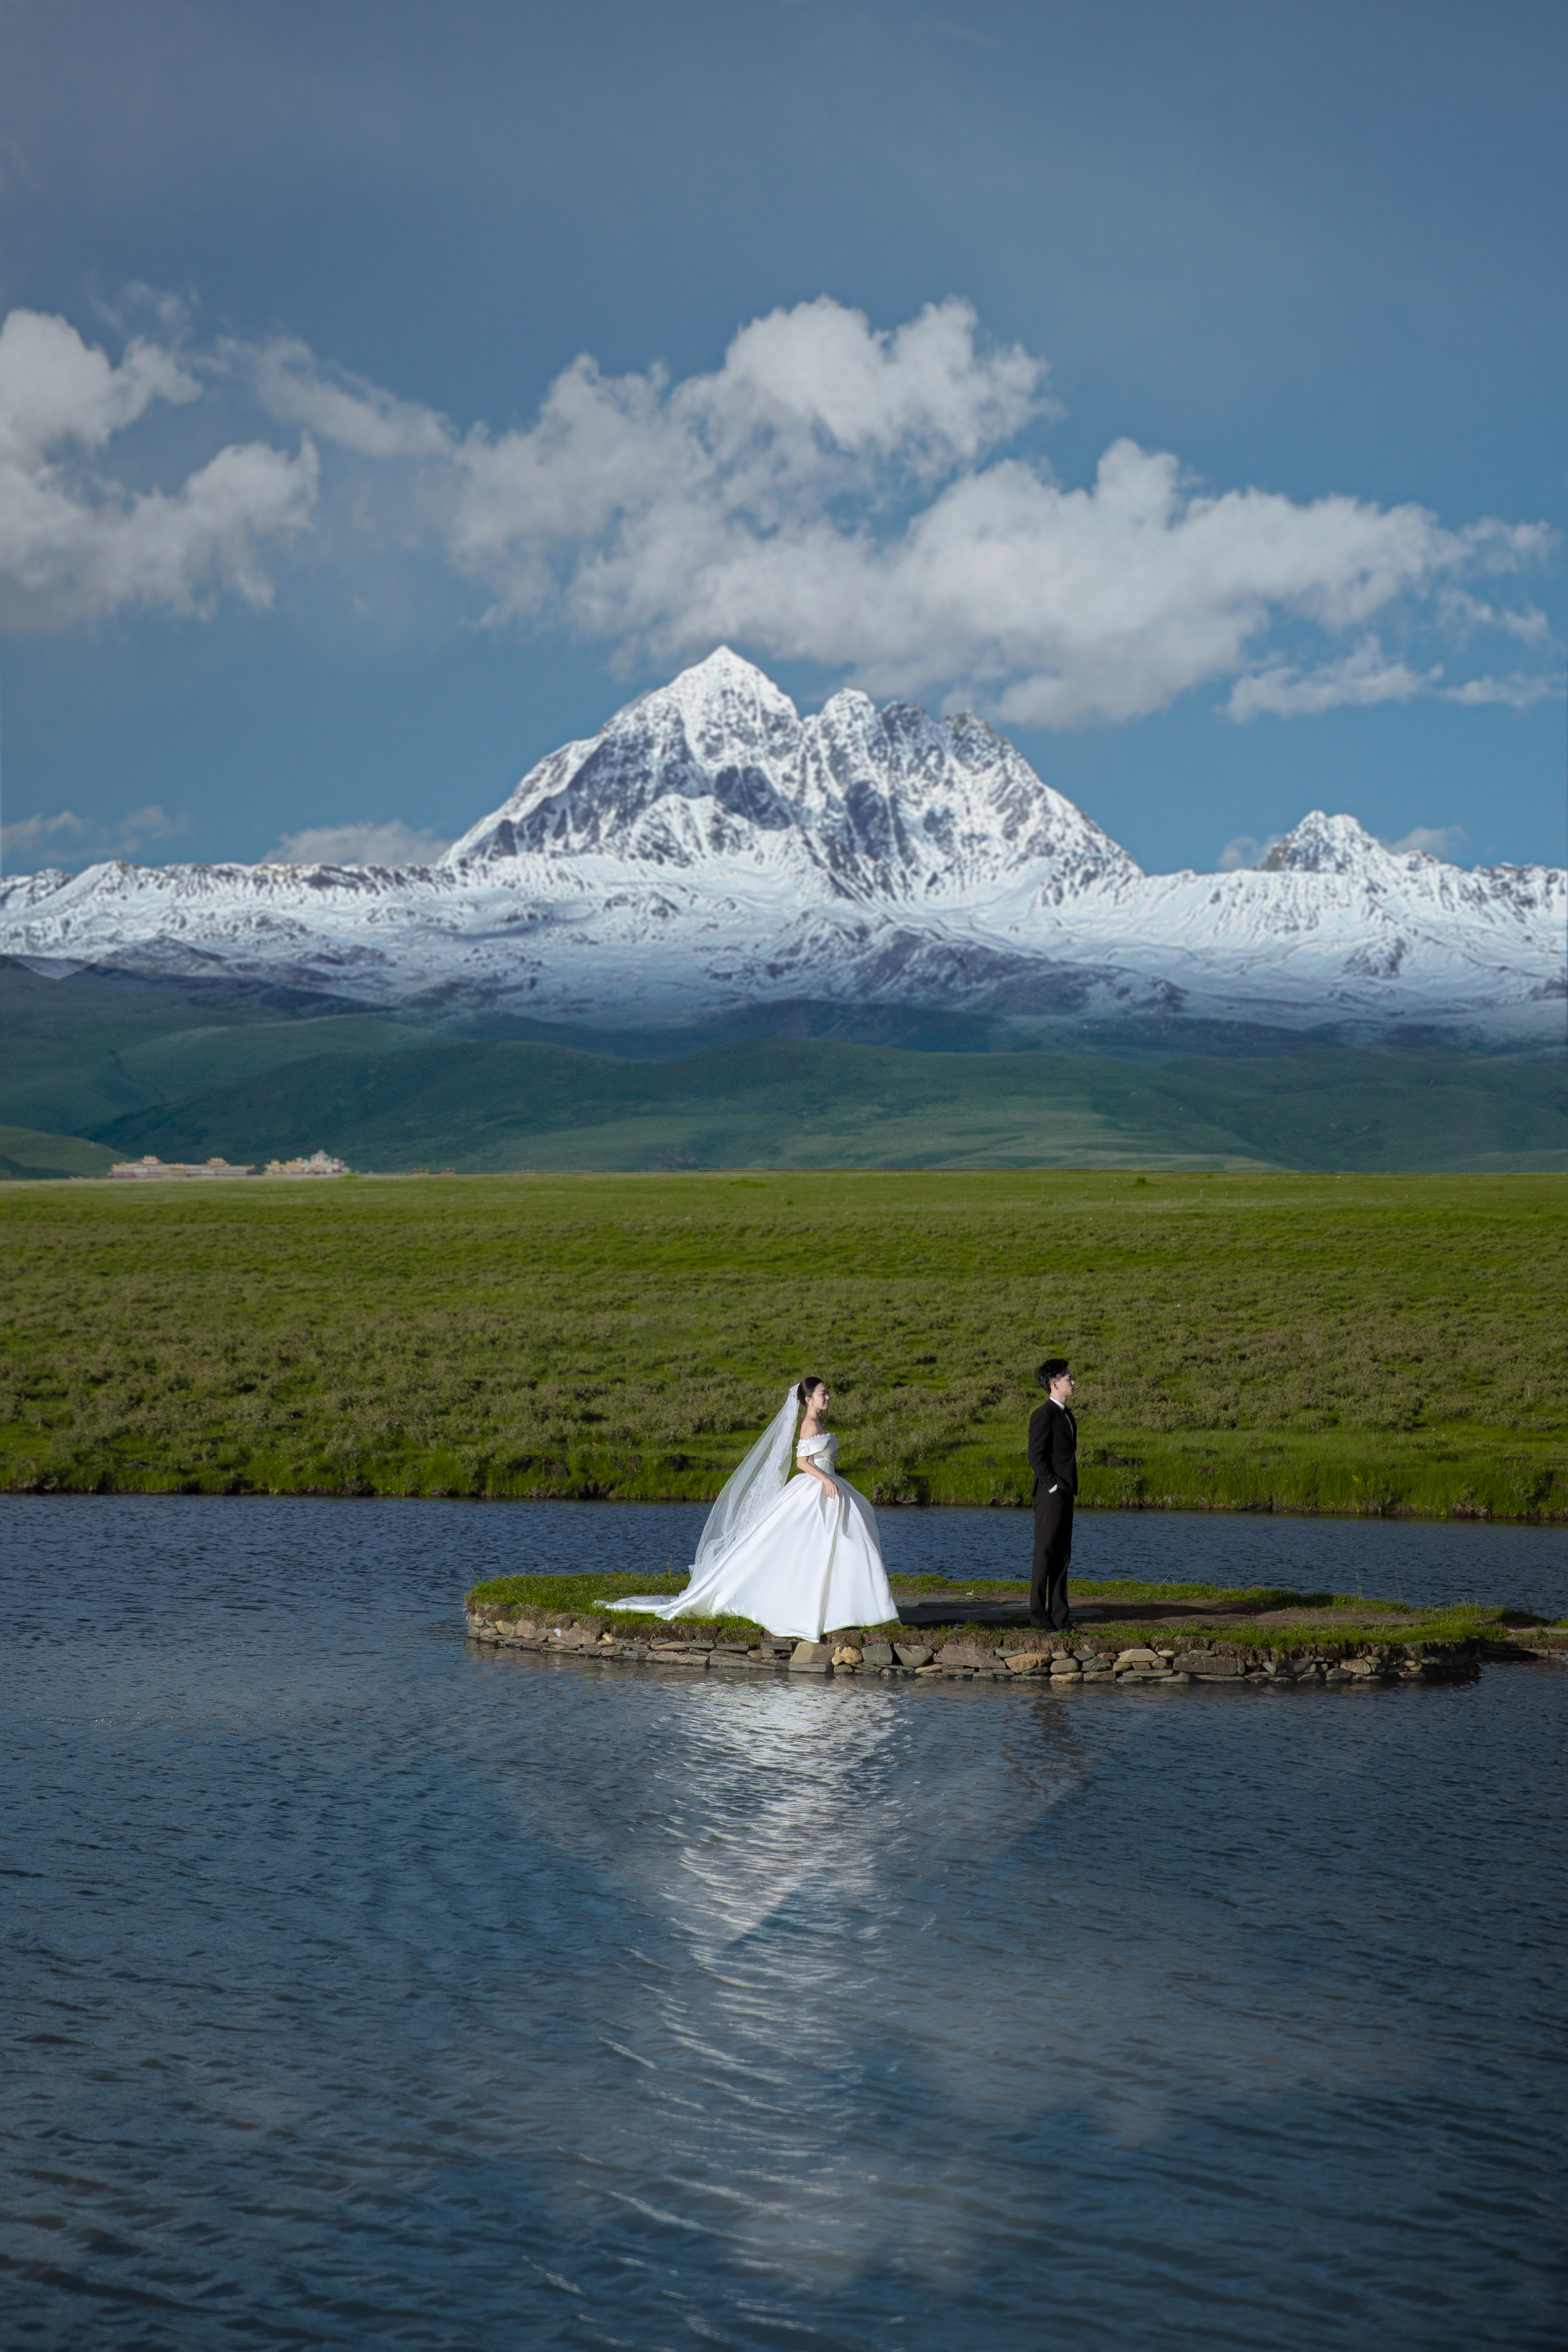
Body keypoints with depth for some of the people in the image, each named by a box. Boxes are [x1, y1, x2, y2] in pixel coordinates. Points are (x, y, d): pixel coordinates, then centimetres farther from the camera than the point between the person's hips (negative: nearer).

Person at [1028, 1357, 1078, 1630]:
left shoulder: (1066, 1415, 18)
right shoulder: (1044, 1415, -11)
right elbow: (1036, 1457, -16)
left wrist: (1069, 1490, 15)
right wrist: (1053, 1486, -16)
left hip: (1065, 1496, 9)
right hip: (1050, 1495, -9)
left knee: (1062, 1556, 8)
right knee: (1045, 1554, -7)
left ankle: (1059, 1618, 10)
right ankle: (1038, 1616, -5)